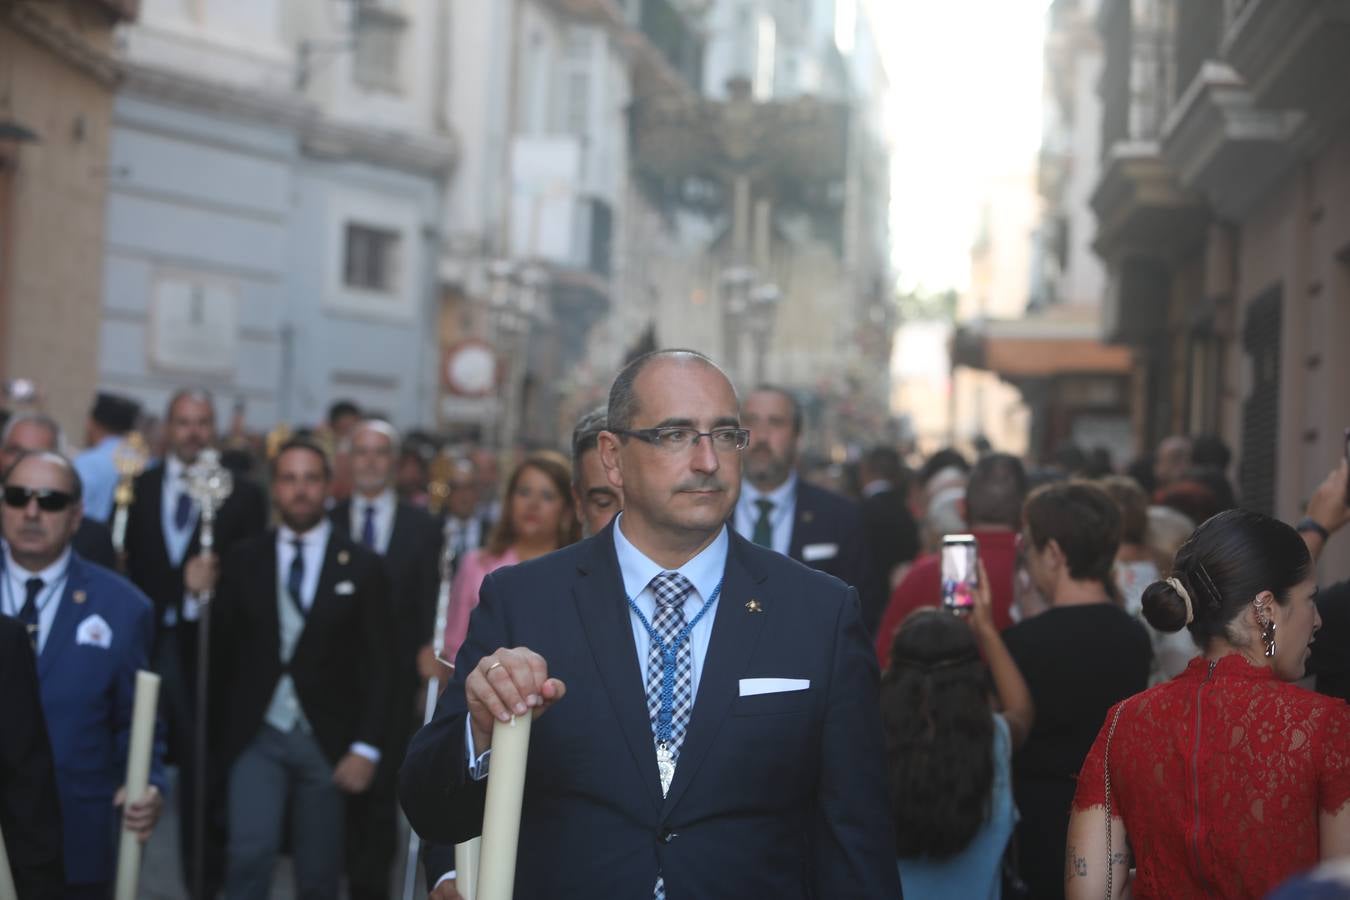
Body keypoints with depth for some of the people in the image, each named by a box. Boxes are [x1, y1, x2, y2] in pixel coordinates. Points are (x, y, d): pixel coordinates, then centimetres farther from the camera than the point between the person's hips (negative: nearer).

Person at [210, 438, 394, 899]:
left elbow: (379, 666, -1)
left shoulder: (361, 567, 1)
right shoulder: (243, 561, 5)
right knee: (251, 851, -18)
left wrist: (366, 749, -9)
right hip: (258, 737, 0)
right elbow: (221, 652, 8)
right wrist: (215, 736, 7)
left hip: (326, 741, 0)